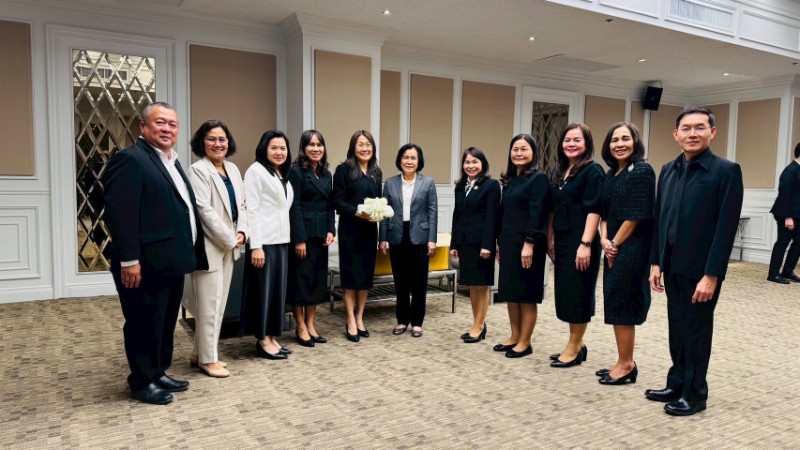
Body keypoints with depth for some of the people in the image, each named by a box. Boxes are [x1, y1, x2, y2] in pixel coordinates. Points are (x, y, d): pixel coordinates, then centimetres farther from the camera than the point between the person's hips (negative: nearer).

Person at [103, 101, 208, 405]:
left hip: (171, 261, 9)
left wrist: (187, 254, 16)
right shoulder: (130, 159, -12)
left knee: (165, 323, 18)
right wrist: (129, 260, -24)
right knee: (145, 324, 4)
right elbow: (119, 213, -20)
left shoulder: (171, 162, 17)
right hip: (147, 264, -9)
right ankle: (142, 382, 18)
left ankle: (159, 373, 31)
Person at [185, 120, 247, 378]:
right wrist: (230, 239, -14)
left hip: (229, 245, 8)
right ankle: (208, 358, 11)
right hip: (210, 246, -8)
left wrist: (241, 232, -3)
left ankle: (200, 353, 25)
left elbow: (241, 205, 13)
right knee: (209, 304, -1)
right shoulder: (198, 171, -11)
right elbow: (205, 210, -18)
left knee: (219, 302, 13)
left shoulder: (233, 169, 13)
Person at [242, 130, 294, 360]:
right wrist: (256, 246, -20)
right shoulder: (256, 171, -8)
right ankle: (262, 340, 10)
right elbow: (251, 210, -15)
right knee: (263, 288, 0)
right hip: (264, 241, -8)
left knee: (278, 287, 11)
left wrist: (288, 238, 12)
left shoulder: (282, 174, 16)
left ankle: (271, 336, 20)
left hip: (281, 240, 8)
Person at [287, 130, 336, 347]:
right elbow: (294, 207, -13)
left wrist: (331, 230, -1)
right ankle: (301, 328, 11)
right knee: (300, 278, 1)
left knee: (318, 278, 10)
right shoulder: (296, 171, -7)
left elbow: (330, 205, 13)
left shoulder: (326, 174, 13)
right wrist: (299, 239, -17)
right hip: (303, 232, -7)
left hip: (321, 233, 7)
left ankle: (310, 325, 20)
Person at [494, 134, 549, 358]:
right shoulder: (510, 180, 14)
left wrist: (529, 244, -22)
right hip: (508, 243, 8)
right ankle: (514, 337, 23)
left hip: (526, 244, -8)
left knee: (526, 293, 0)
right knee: (510, 292, 12)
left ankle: (525, 342, 10)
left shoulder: (539, 178, -8)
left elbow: (536, 213, -16)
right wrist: (500, 243, 14)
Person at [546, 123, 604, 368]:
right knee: (566, 292, 12)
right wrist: (550, 239, 13)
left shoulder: (593, 171, -9)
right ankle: (576, 344, 24)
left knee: (578, 293, 0)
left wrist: (586, 244, -22)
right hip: (562, 242, 8)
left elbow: (593, 210, -16)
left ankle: (574, 347, 11)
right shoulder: (559, 172, 14)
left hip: (580, 242, -8)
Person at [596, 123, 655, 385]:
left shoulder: (642, 171, -12)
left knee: (622, 305, -2)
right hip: (614, 249, 8)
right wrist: (604, 240, -3)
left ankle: (626, 365, 11)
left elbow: (636, 216, -17)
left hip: (631, 249, -8)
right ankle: (624, 362, 22)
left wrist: (615, 244, -10)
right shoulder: (612, 174, 12)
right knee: (616, 304, 11)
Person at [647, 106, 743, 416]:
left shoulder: (727, 171, -10)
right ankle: (677, 385, 30)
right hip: (672, 267, 6)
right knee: (677, 330, 16)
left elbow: (726, 227, -15)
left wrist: (711, 275, -18)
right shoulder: (668, 170, 8)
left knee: (696, 332, 7)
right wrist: (656, 262, 7)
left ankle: (695, 395, 23)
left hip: (700, 269, -5)